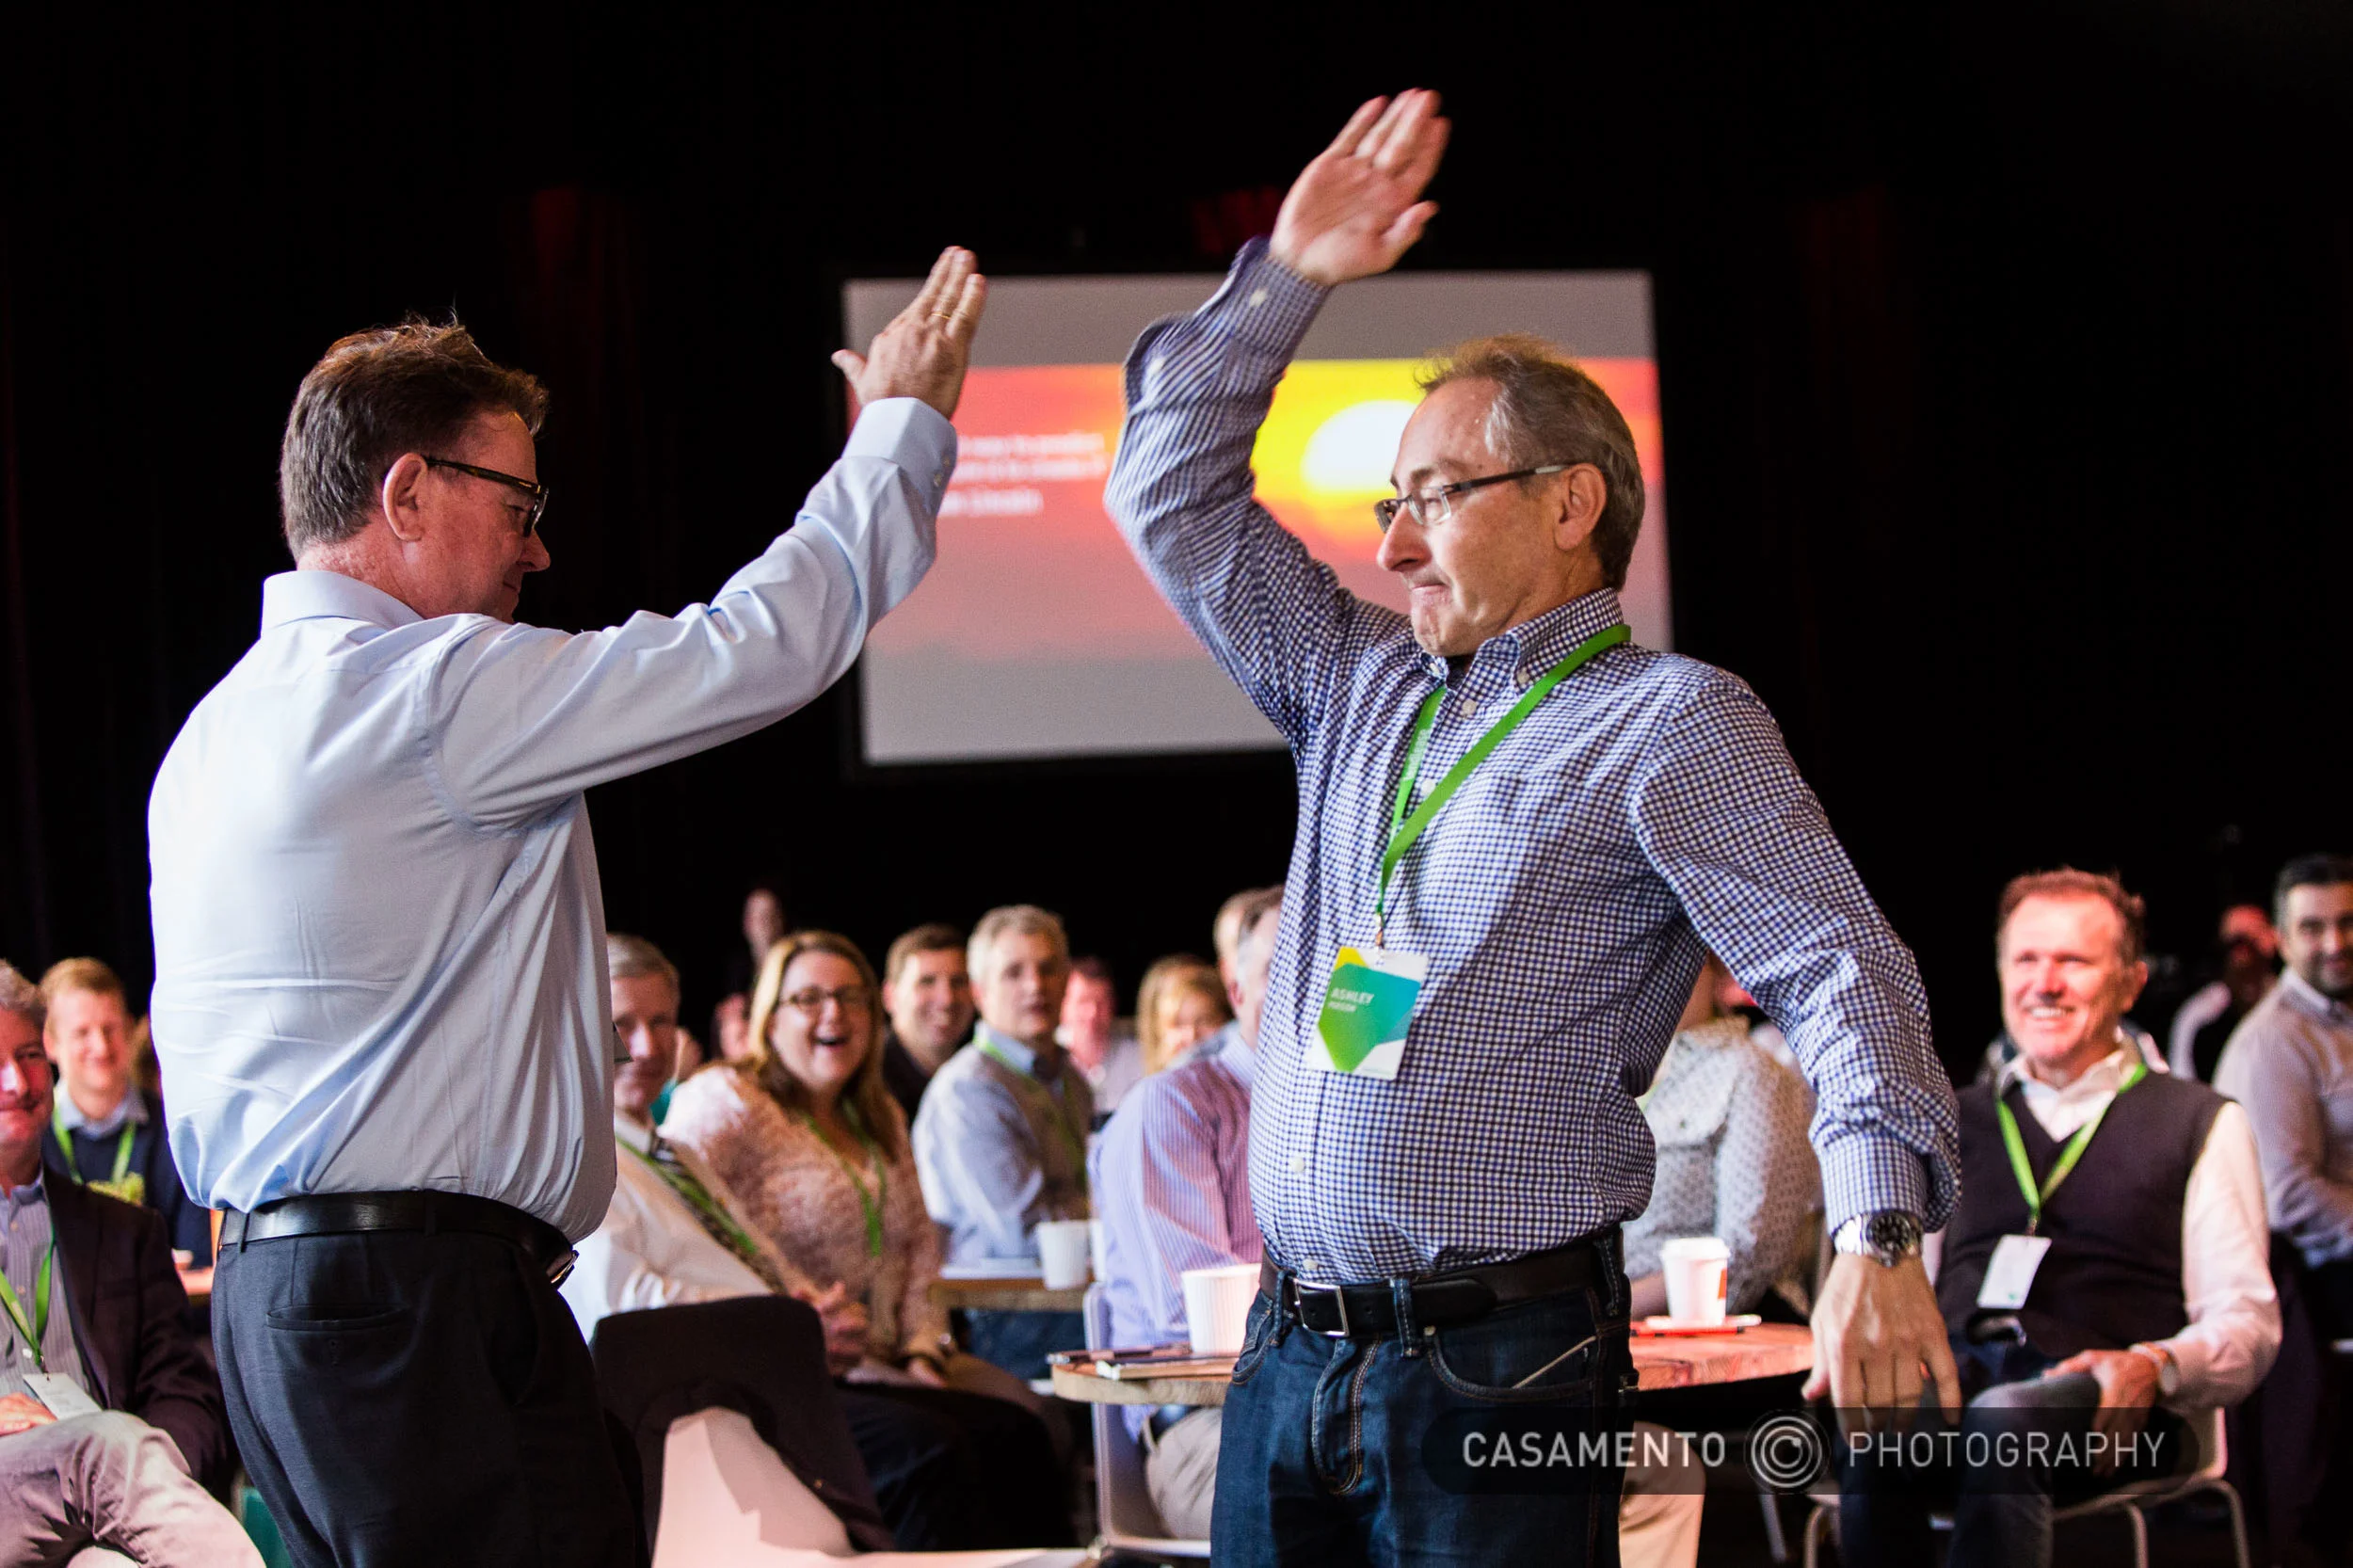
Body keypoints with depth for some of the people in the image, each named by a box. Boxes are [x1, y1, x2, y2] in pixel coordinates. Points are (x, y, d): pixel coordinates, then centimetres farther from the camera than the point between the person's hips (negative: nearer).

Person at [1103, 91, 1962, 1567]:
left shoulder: (1668, 724, -2)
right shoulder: (1361, 688, 17)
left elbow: (1843, 973, -11)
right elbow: (1176, 498, 23)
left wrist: (1877, 1239, -25)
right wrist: (1286, 274, 15)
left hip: (1501, 1370, -6)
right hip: (1291, 1355, 6)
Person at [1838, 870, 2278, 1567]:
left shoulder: (2199, 1124, 16)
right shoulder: (1956, 1122, 28)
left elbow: (2245, 1326, 9)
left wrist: (2153, 1366, -13)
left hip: (2104, 1405, -2)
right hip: (1957, 1374, 3)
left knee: (2004, 1424, -40)